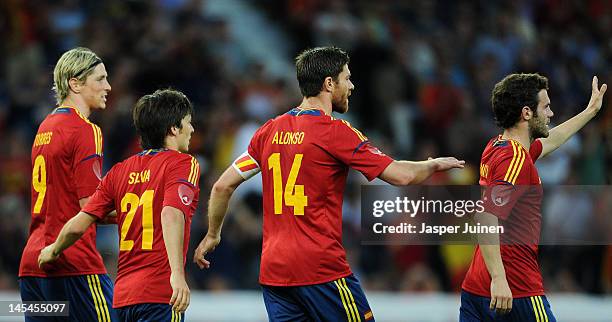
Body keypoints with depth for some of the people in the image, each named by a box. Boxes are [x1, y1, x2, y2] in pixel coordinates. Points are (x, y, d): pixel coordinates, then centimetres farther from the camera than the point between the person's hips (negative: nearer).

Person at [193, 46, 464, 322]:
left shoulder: (269, 131, 10)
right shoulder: (335, 133, -8)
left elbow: (223, 186, 13)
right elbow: (401, 175, -8)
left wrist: (212, 235, 27)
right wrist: (435, 165, 12)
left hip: (271, 273, 6)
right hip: (322, 272, -6)